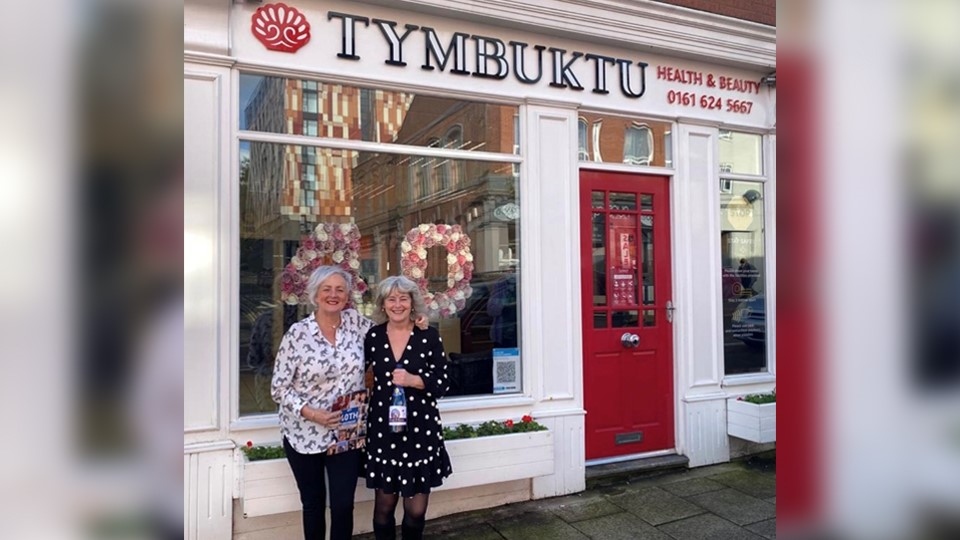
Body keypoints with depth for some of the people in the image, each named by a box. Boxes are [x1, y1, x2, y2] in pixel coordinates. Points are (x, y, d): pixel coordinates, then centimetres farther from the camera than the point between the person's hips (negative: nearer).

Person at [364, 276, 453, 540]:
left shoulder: (429, 336, -4)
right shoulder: (372, 336, 2)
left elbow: (442, 383, -5)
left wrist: (413, 380, -21)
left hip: (421, 430, -1)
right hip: (382, 430, 2)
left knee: (416, 509, 5)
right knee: (384, 505, 10)